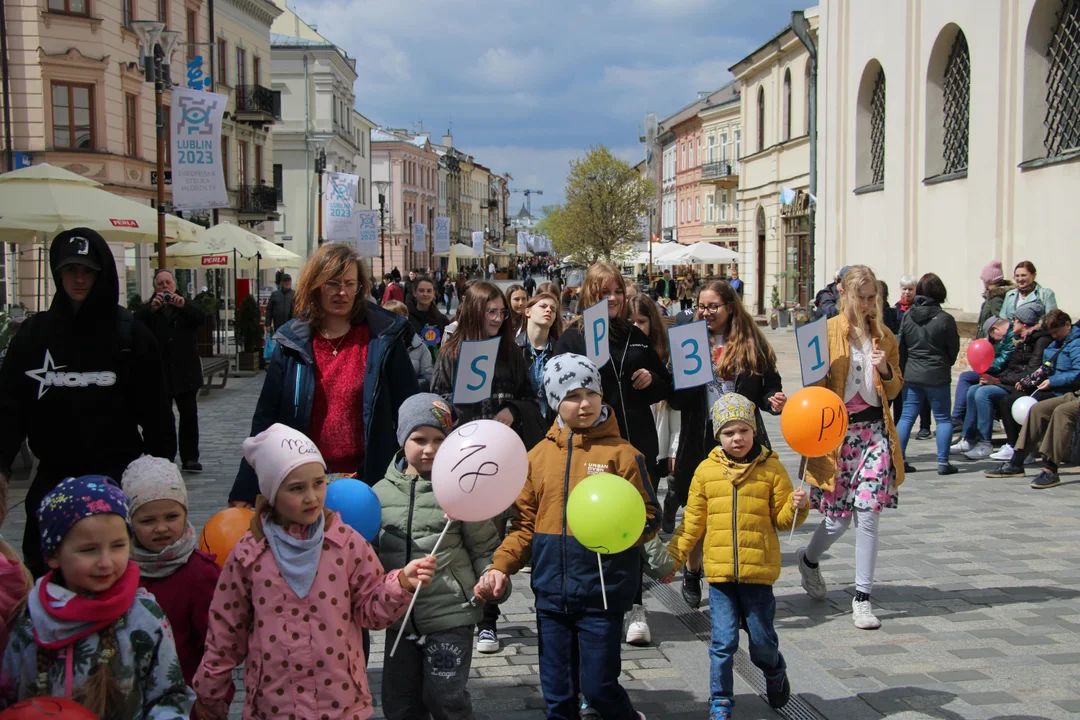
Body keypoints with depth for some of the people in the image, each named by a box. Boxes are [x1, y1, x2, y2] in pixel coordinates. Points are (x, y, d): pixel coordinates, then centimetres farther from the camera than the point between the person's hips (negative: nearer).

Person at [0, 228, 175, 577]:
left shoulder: (130, 333, -2)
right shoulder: (33, 334, 4)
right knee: (43, 574, 5)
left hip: (118, 477, -2)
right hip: (53, 478, 3)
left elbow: (155, 410, 0)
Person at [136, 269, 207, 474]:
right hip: (159, 374, -1)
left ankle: (190, 458, 8)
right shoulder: (148, 309, 8)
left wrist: (183, 305, -28)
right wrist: (151, 309, -30)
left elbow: (201, 317, -10)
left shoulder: (187, 307, 11)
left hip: (185, 373, 1)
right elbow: (135, 324, -12)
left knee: (189, 416, 2)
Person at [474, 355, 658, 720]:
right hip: (551, 592, 4)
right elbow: (525, 523, 7)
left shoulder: (621, 453, -5)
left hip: (602, 590, -4)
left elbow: (648, 517, -6)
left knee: (598, 687, 2)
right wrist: (501, 566, -6)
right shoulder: (538, 456, 6)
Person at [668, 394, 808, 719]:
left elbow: (782, 519, 3)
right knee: (723, 642, 3)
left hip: (758, 571, -1)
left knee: (762, 640, 9)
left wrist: (797, 507, -17)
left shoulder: (771, 469, -1)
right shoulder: (706, 471, 3)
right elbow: (693, 522, 9)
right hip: (719, 572, 1)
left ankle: (775, 673, 42)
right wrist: (673, 556, 6)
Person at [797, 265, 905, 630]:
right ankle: (809, 559, 36)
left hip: (874, 428, 2)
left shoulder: (884, 337, 9)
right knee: (839, 517, 3)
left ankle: (862, 598, 3)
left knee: (868, 514, -6)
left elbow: (894, 390, 16)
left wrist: (886, 371, -6)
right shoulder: (827, 332, -2)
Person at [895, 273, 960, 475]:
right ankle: (943, 462, 4)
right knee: (943, 418, 7)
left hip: (912, 375, 3)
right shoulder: (945, 319, -10)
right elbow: (953, 348, 0)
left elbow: (900, 346, 5)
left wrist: (903, 370, 17)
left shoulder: (908, 315, 0)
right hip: (937, 376, -3)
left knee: (907, 416, 8)